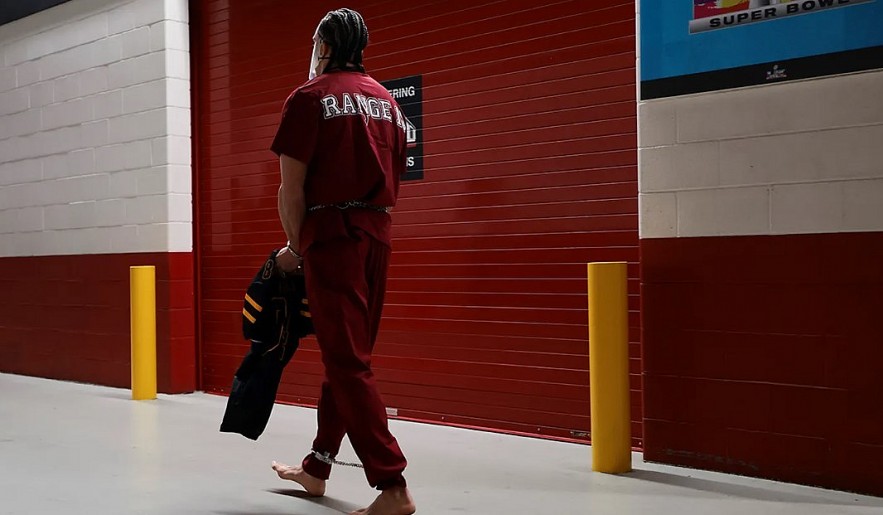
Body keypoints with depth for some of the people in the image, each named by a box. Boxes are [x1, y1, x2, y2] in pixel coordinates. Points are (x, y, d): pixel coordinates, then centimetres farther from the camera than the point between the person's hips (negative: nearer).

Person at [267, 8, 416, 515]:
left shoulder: (309, 98, -5)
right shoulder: (388, 101, 14)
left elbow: (292, 188, -8)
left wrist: (295, 247, 4)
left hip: (331, 232, -7)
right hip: (377, 234, 7)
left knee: (348, 360, -6)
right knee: (347, 353, 15)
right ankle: (317, 467, 28)